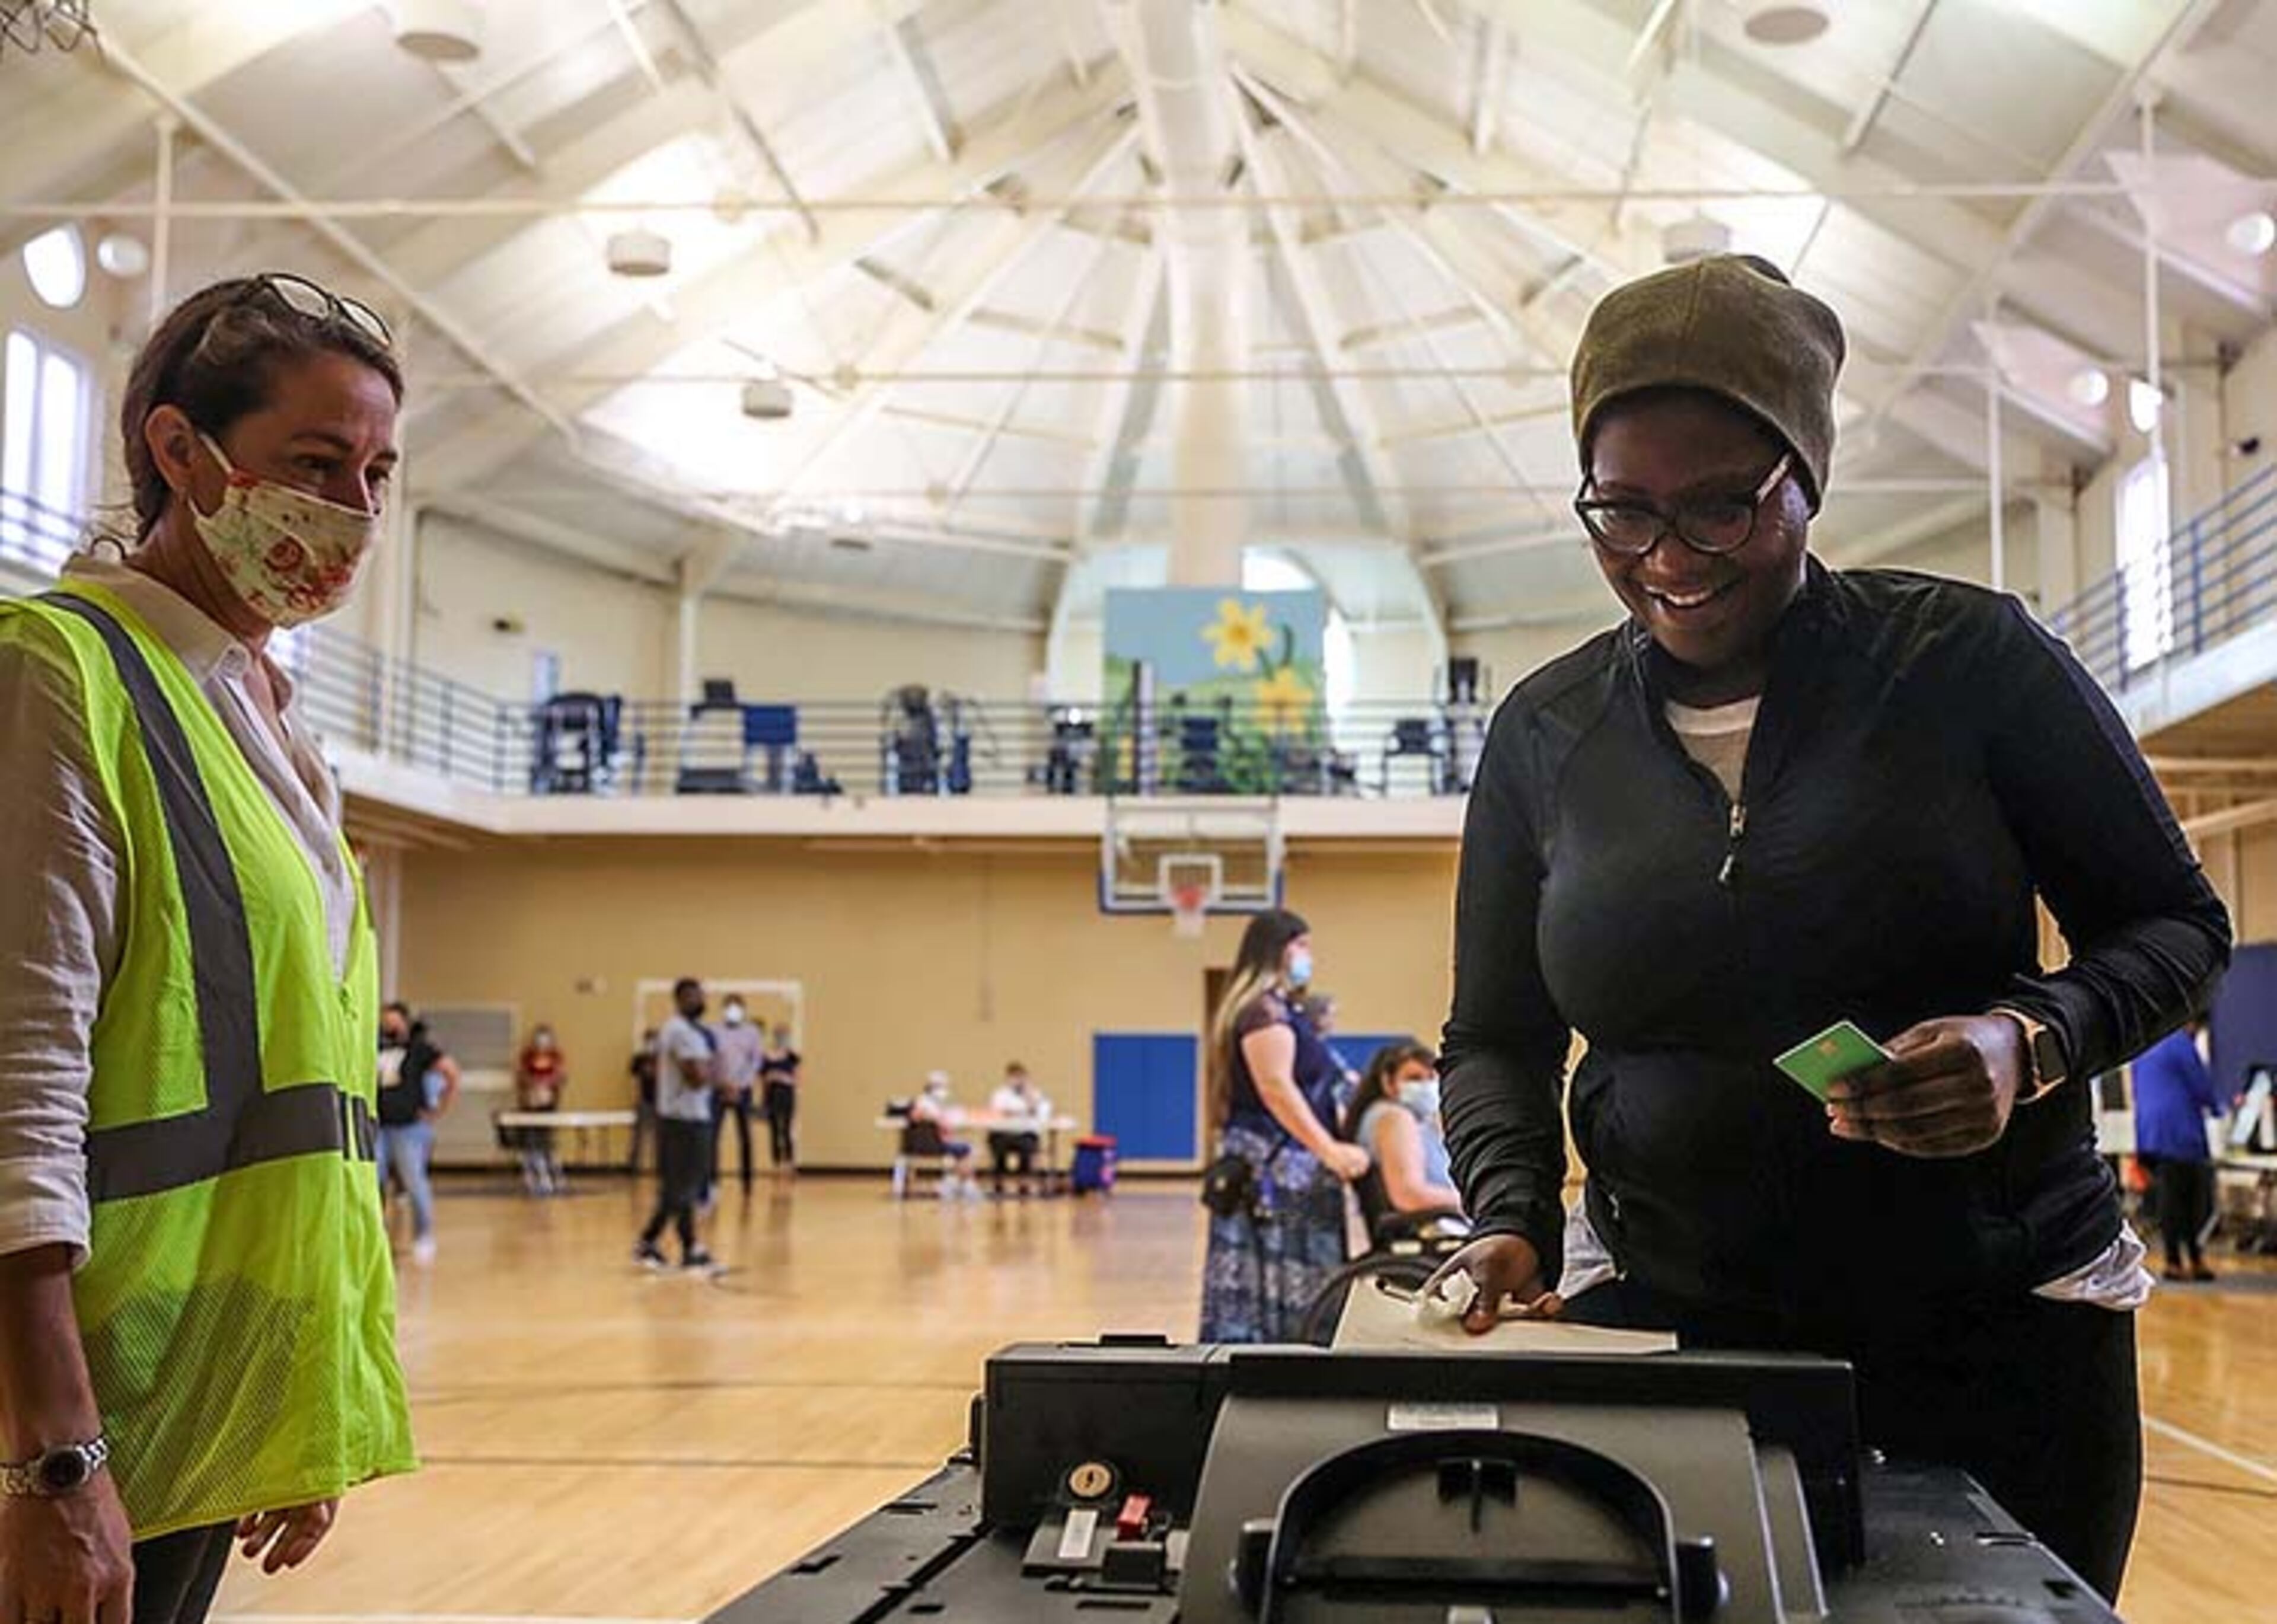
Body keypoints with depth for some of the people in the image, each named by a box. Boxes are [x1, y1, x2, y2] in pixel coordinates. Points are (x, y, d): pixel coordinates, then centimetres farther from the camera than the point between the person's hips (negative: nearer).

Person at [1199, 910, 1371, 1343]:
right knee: (1278, 1287, -10)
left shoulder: (1283, 1008, 21)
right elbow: (1275, 1088, -19)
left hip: (1288, 1172, 10)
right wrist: (1331, 1152, -22)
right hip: (1275, 1168, -10)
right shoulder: (1265, 1009, -11)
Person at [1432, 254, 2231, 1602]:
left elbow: (2179, 927, 1)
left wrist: (2033, 1040, -19)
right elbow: (1496, 1038, 10)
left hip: (2003, 1340, -1)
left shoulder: (1972, 659, -6)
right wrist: (1515, 1218, -9)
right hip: (1676, 1333, 2)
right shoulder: (1547, 733, 3)